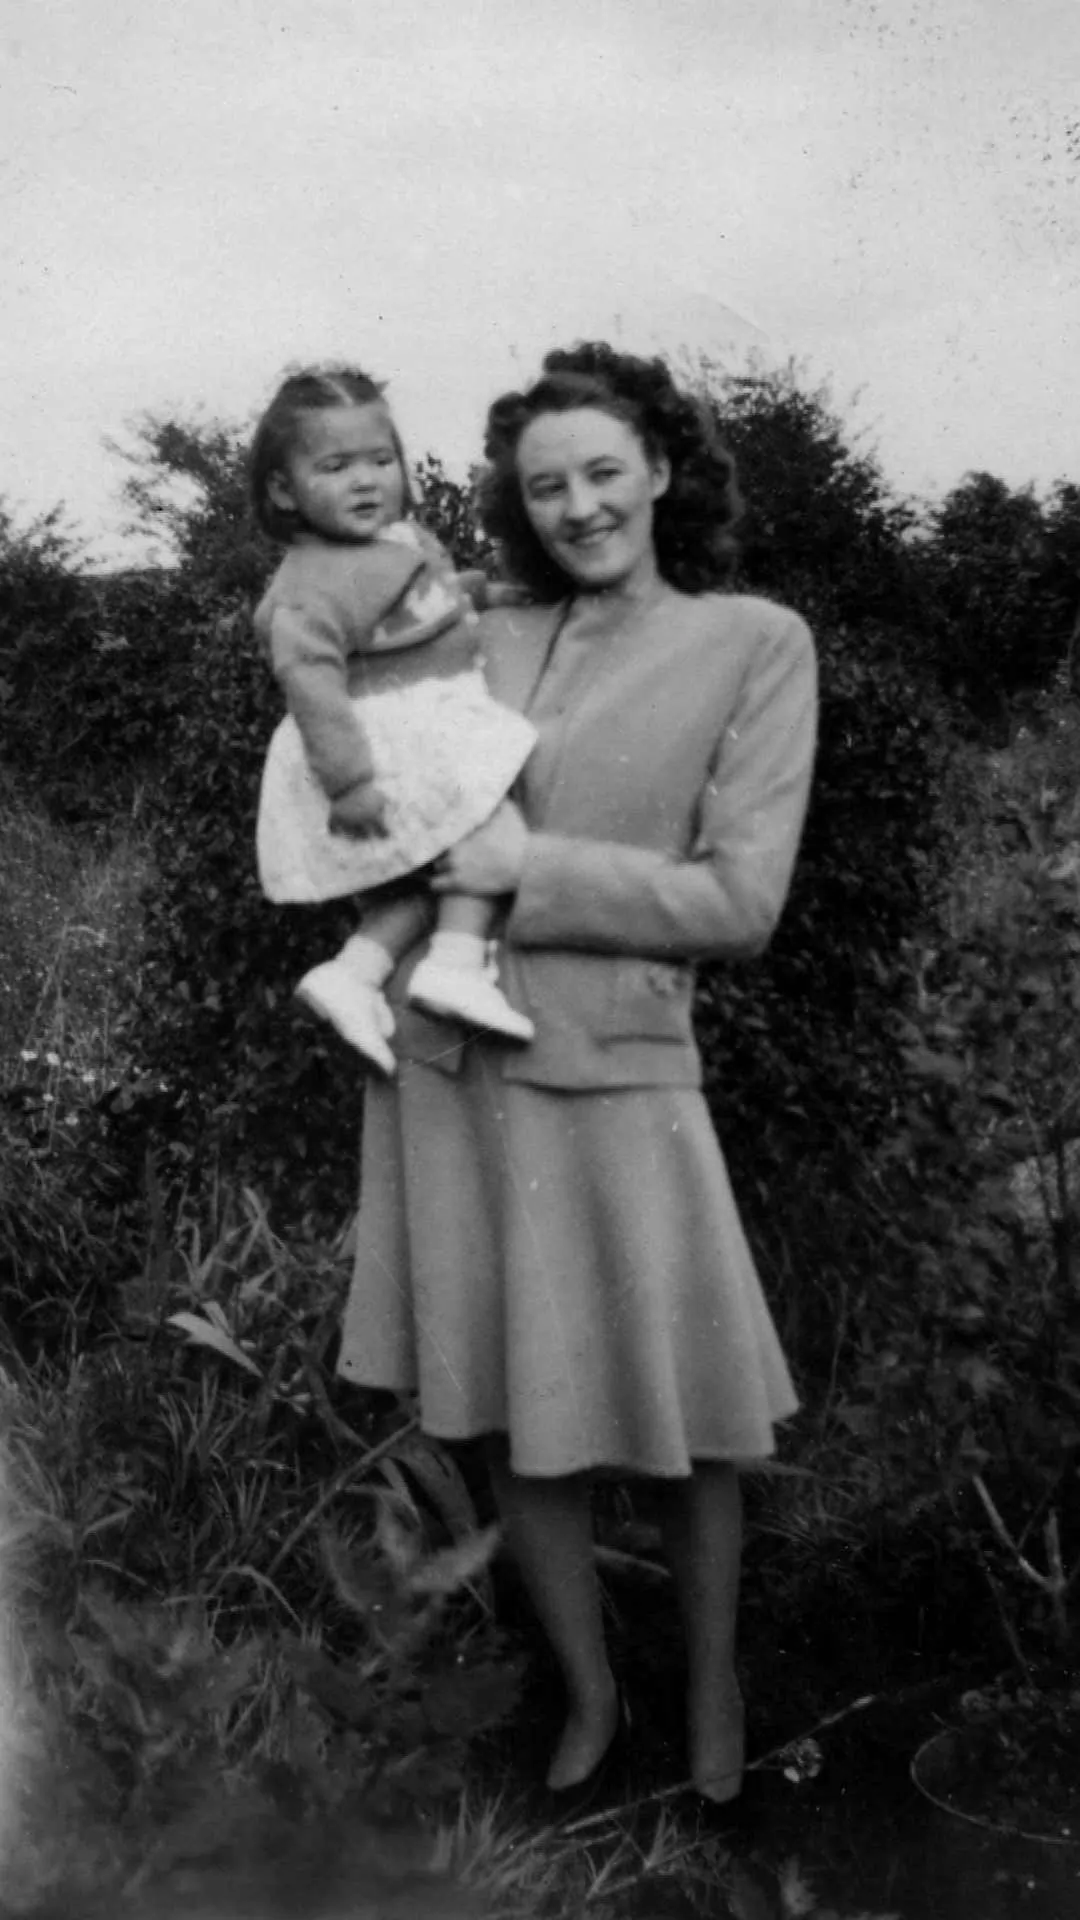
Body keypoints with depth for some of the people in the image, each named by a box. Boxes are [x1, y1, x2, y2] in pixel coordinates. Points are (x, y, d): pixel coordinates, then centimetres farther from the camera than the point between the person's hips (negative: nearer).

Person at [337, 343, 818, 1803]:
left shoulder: (757, 644, -2)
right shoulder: (487, 641, 9)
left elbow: (739, 905, -8)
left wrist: (530, 869, -14)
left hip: (608, 1072, -4)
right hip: (442, 1061, 4)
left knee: (680, 1428, 9)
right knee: (511, 1423, 13)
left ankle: (713, 1686, 36)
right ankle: (588, 1695, 35)